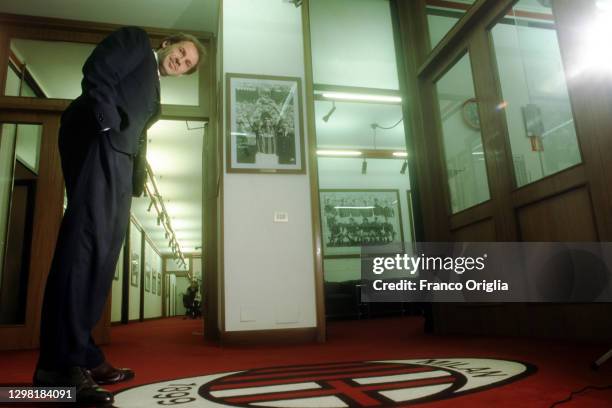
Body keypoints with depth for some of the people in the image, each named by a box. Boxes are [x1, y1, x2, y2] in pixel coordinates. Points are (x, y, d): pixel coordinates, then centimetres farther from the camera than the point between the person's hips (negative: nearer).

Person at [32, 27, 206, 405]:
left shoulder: (153, 92, 33)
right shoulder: (136, 39, 14)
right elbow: (97, 71, -3)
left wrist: (137, 182, 12)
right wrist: (108, 122, -16)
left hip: (118, 155, 9)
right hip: (98, 138, -9)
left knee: (103, 247, 0)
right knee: (87, 237, -19)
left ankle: (82, 356, 2)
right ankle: (58, 364, -20)